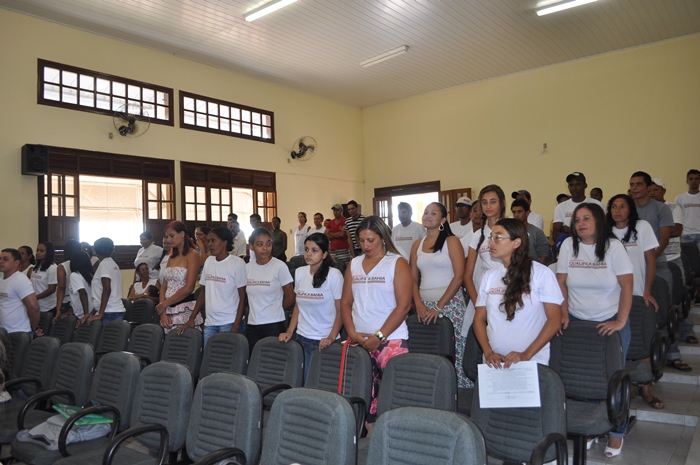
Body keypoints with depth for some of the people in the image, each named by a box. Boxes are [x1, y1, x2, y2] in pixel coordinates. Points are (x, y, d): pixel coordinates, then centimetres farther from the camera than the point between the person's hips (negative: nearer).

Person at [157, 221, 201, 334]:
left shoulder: (192, 255, -6)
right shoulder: (172, 257, 16)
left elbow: (188, 288, -14)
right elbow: (164, 286, 13)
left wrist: (163, 304, -6)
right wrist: (163, 312, -1)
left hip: (185, 308, -6)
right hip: (168, 309, 6)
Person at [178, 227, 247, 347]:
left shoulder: (237, 263, -8)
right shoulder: (208, 261, 10)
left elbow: (243, 297, -9)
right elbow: (203, 292, 16)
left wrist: (236, 327, -13)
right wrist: (191, 319, 10)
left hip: (229, 323, -5)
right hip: (209, 323, 5)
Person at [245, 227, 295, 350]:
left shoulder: (280, 266, -8)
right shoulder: (248, 267, 4)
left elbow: (290, 298, -2)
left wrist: (274, 309, 8)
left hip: (274, 325, -4)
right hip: (252, 326, 4)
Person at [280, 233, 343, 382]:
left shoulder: (334, 275, -10)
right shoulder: (299, 272, 5)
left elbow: (341, 311, -7)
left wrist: (331, 338, -16)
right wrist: (289, 332, 4)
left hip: (322, 341, -4)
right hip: (301, 338, 5)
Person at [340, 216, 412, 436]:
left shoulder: (397, 263, -2)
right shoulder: (354, 264, 12)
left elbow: (403, 305, -9)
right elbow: (346, 302, 12)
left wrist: (379, 336, -13)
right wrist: (352, 333, -3)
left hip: (390, 340, -4)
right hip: (358, 340, 4)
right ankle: (369, 433, 20)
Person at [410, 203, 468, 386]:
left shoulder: (452, 241, -1)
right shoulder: (417, 245, 13)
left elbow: (459, 276, -9)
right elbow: (413, 278, 12)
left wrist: (440, 306, -13)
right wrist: (418, 304, -4)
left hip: (450, 303, -4)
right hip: (424, 305, 4)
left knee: (453, 350, -7)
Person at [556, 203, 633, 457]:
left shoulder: (613, 246, -8)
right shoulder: (568, 245, -2)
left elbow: (627, 284, -10)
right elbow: (561, 282, 1)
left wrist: (620, 322, -14)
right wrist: (563, 314, -4)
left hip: (609, 322, -2)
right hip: (576, 321, 2)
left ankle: (616, 432, 23)